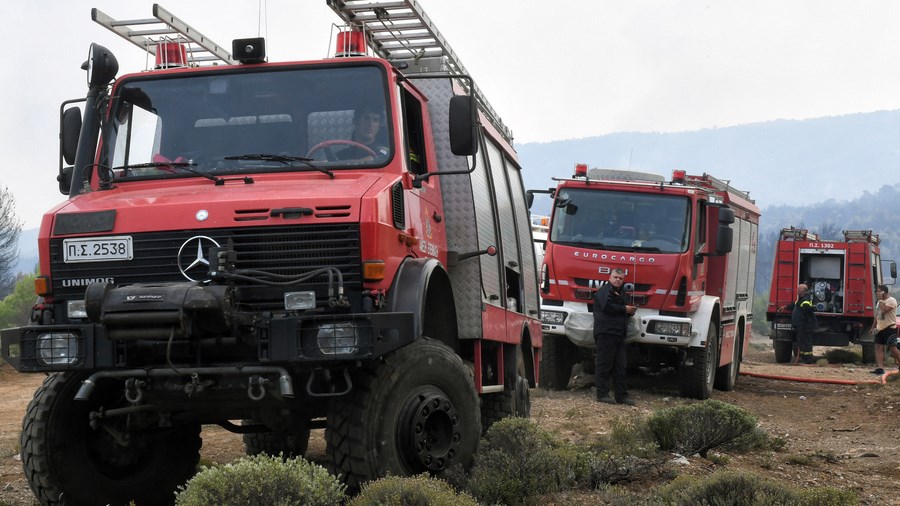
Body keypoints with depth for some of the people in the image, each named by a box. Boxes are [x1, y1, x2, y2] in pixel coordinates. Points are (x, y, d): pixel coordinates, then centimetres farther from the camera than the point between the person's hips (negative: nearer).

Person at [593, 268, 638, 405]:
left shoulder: (618, 293, 25)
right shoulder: (605, 290, -3)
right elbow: (606, 306, -20)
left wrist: (630, 311, 9)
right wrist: (625, 309, -11)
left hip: (618, 334, 9)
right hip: (605, 333, -9)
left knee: (620, 366, 7)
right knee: (604, 364, -7)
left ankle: (621, 395, 9)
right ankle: (602, 394, -5)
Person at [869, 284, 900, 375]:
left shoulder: (891, 300, -10)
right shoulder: (880, 302, 19)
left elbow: (884, 310, -26)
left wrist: (880, 300, -15)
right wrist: (873, 327, 21)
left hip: (890, 328, -9)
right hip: (880, 329, 9)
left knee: (892, 348, -8)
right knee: (878, 347, -1)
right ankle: (880, 368, -4)